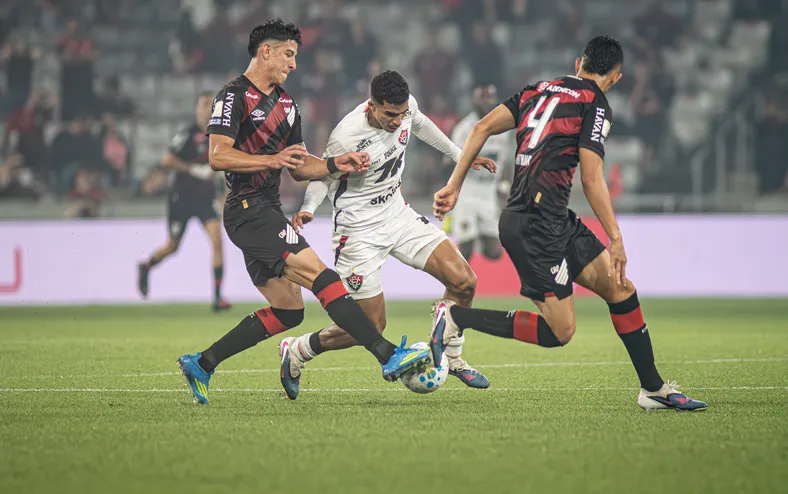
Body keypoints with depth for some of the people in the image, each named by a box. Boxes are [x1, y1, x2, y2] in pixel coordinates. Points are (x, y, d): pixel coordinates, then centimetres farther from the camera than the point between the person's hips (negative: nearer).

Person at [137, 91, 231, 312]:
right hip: (182, 196, -4)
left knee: (217, 240, -15)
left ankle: (217, 297, -15)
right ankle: (146, 268, 44)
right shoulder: (188, 134, -15)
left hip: (205, 196, 4)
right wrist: (194, 169, -22)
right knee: (173, 246, 11)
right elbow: (167, 160, -21)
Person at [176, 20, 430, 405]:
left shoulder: (286, 104, 20)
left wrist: (334, 165, 6)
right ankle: (389, 357, -27)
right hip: (248, 210, -10)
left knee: (288, 310, 7)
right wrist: (272, 159, -24)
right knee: (321, 276, -19)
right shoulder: (234, 96, -7)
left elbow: (299, 168, 23)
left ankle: (200, 363, 15)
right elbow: (217, 156, -17)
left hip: (267, 213, 10)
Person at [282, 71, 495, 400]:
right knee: (372, 328, -4)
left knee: (464, 282, -7)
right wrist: (307, 210, -27)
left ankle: (451, 357, 18)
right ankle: (296, 352, 19)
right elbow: (325, 176, -10)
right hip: (359, 231, -6)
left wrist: (459, 156, 22)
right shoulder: (347, 137, -28)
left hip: (397, 215, 6)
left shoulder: (406, 106, -10)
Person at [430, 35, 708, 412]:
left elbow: (483, 127, 12)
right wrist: (616, 239, -7)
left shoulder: (539, 90, 17)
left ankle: (654, 388, 12)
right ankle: (456, 317, -5)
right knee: (558, 332, -7)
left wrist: (454, 186, 16)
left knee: (621, 289, 9)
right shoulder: (595, 105, -5)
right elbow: (591, 179, -12)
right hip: (537, 222, -9)